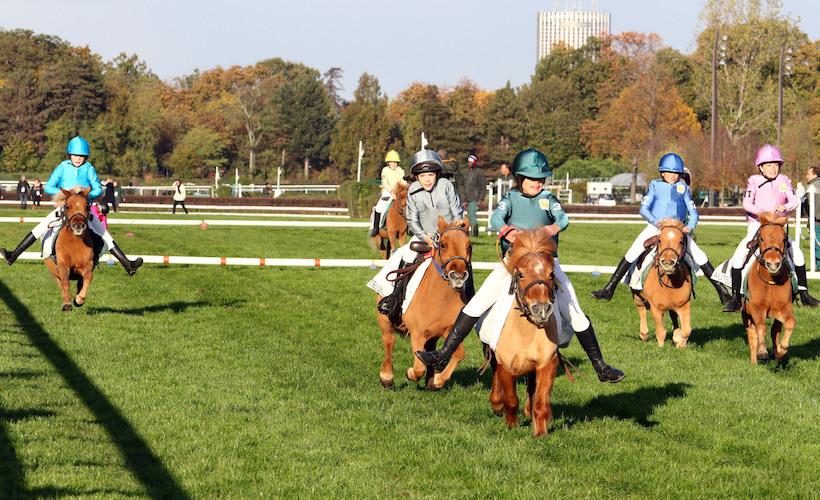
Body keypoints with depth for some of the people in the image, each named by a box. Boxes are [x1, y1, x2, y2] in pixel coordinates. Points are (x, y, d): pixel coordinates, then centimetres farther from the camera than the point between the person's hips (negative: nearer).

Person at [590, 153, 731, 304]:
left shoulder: (683, 187, 9)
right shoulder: (655, 185, 6)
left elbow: (693, 211, 8)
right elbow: (644, 209, -1)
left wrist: (690, 226, -13)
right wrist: (656, 222, -19)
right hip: (655, 227, 0)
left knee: (700, 257, -10)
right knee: (632, 254, -9)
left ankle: (721, 291, -3)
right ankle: (609, 289, -3)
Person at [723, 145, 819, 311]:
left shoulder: (783, 180, 3)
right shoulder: (754, 181, -4)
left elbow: (794, 200, -8)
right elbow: (746, 203, -13)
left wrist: (785, 207, -30)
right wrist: (762, 213, -28)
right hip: (756, 225, -3)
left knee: (797, 254, -8)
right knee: (739, 256, -22)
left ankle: (803, 294, 6)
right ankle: (735, 298, -16)